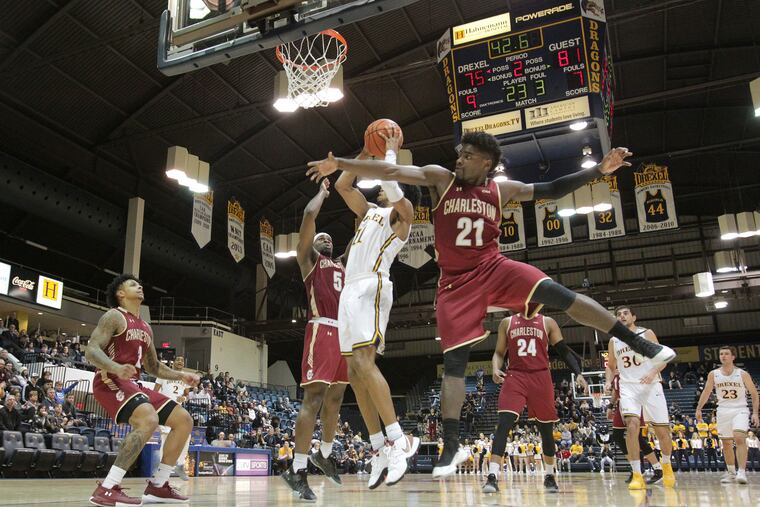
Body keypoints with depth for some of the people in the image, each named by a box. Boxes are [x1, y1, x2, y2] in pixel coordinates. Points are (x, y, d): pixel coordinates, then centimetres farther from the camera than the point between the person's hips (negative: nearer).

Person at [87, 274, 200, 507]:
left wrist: (181, 376, 15)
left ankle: (157, 486, 7)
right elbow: (91, 351, -17)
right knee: (149, 420, -35)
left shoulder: (146, 328, 21)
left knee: (184, 420, 3)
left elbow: (153, 366, 28)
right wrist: (117, 368, -35)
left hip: (133, 384, 9)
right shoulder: (114, 317, -4)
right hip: (110, 381, -9)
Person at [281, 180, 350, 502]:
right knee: (313, 398, -13)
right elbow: (309, 215, -1)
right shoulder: (309, 258, 10)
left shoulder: (343, 263, 27)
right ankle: (297, 469, -13)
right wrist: (322, 192, 16)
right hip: (322, 330, -7)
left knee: (335, 398, 13)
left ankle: (324, 455, 29)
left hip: (346, 332, 7)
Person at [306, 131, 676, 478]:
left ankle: (639, 345, -13)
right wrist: (340, 164, -14)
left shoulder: (502, 190, 6)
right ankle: (451, 447, 4)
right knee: (454, 361, -5)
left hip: (493, 268, 1)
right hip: (456, 281, 0)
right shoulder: (440, 178, 1)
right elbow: (392, 171, -7)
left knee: (555, 292, -22)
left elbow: (550, 190, 10)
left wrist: (599, 171, 3)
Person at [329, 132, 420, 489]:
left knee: (363, 363, -24)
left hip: (371, 287, -9)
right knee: (355, 373, 2)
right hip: (350, 290, 9)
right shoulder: (370, 211, 27)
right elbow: (342, 185, 28)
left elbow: (390, 184, -14)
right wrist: (366, 153, 23)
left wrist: (391, 150, 1)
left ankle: (399, 440, -25)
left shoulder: (401, 212, 5)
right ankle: (380, 449, 4)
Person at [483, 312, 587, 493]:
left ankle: (549, 476, 28)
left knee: (546, 428, 9)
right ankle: (492, 476, -20)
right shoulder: (507, 323, 9)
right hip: (514, 377, -1)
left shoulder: (548, 323, 8)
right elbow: (499, 353, 11)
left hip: (541, 378, 1)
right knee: (504, 423, -17)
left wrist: (578, 373, -8)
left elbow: (563, 350, 5)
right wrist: (496, 369, -10)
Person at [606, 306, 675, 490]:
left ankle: (667, 466, 34)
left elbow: (662, 359, 1)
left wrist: (653, 372, -17)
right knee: (632, 425, -21)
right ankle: (637, 475, -17)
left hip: (651, 386, -1)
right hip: (628, 387, 1)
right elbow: (611, 366, 20)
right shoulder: (613, 341, 9)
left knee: (662, 430, 4)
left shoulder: (647, 334, 1)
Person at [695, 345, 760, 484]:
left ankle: (741, 471, -21)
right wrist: (698, 409, 4)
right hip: (723, 410, 3)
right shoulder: (713, 374, 1)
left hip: (740, 410, -3)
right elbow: (706, 392, 9)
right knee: (726, 443, 7)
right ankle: (731, 472, 20)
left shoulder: (742, 374, -5)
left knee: (739, 438, -22)